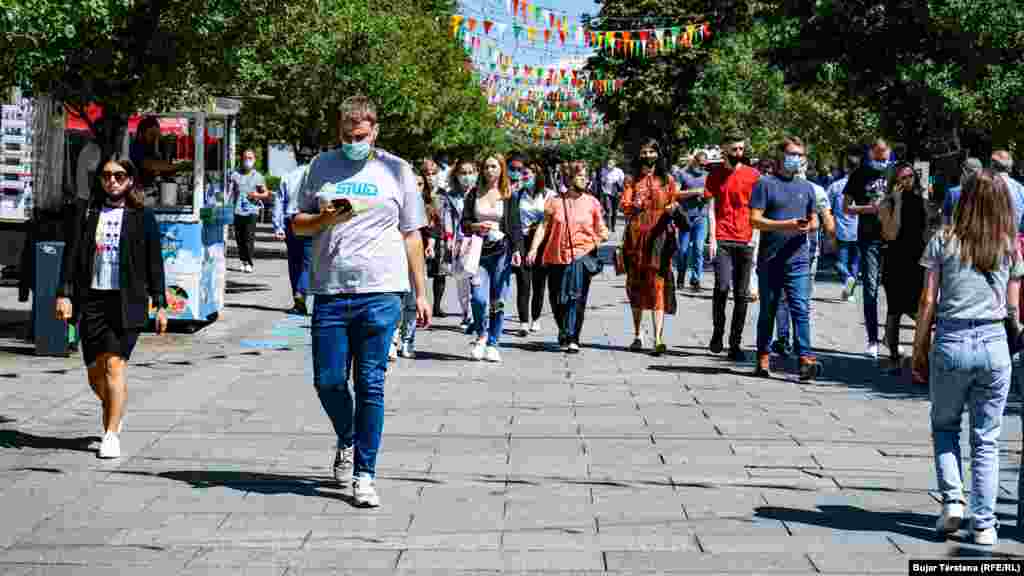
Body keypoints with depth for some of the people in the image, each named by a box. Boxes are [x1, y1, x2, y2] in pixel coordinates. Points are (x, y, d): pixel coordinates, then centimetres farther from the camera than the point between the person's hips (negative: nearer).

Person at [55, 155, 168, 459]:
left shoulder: (142, 217, 3)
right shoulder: (87, 210, 8)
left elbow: (154, 263, 5)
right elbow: (71, 254, 6)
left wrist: (160, 303, 3)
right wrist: (64, 294, -3)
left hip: (127, 301, -3)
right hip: (91, 299, 3)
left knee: (115, 365, -12)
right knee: (95, 372, 9)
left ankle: (111, 435, -7)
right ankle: (113, 410, 40)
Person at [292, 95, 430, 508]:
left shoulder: (396, 170, 8)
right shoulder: (322, 166, 11)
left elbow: (411, 236, 11)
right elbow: (298, 224, 13)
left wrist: (421, 293, 7)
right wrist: (328, 217, -8)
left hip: (381, 293, -2)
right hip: (330, 292, 2)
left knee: (370, 385, -1)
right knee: (328, 381, 2)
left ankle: (364, 475, 5)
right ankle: (346, 442, 31)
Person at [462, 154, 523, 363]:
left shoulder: (509, 197, 7)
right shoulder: (474, 195, 10)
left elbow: (515, 226, 4)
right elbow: (464, 223, 10)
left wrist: (517, 250, -9)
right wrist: (476, 226, -11)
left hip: (501, 251, 0)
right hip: (479, 251, 0)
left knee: (497, 301, 0)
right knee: (479, 298, -13)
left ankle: (492, 344, 11)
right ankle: (481, 336, 12)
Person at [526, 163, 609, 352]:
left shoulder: (592, 203, 8)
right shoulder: (555, 201, 6)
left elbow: (600, 229, 9)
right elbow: (543, 226, 4)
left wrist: (604, 235, -14)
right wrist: (533, 249, -5)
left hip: (581, 254, -1)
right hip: (556, 255, 1)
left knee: (576, 296, -14)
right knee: (557, 299, 7)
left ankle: (571, 338, -14)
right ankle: (564, 331, 32)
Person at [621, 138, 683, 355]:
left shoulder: (667, 180, 11)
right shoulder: (632, 180, 11)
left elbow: (676, 202, 16)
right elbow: (624, 206, 2)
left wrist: (673, 207, -7)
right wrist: (634, 206, -20)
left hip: (659, 237, -1)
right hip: (636, 237, 2)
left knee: (658, 285, -11)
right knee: (636, 284, 7)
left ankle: (658, 338, -18)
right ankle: (637, 335, 21)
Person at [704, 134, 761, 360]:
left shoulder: (753, 175, 8)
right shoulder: (715, 174, 7)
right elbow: (711, 208, 5)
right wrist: (712, 238, -5)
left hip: (745, 242, 1)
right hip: (722, 240, -1)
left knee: (741, 295, 2)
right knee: (722, 287, -15)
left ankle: (735, 344, 9)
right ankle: (718, 332, 6)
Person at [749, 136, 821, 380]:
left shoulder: (806, 187, 15)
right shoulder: (765, 184, 1)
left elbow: (814, 220, 22)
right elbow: (755, 220, -7)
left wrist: (808, 226, -3)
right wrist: (788, 225, -17)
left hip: (798, 260, 2)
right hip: (770, 259, -2)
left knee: (801, 309, -9)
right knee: (767, 311, 8)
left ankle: (805, 359, -15)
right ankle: (764, 358, 18)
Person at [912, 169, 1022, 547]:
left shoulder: (944, 241, -2)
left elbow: (929, 301, -2)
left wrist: (919, 348, 6)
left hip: (951, 342, -1)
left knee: (944, 425, 20)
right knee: (986, 439, 9)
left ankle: (952, 499, 5)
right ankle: (984, 524, 9)